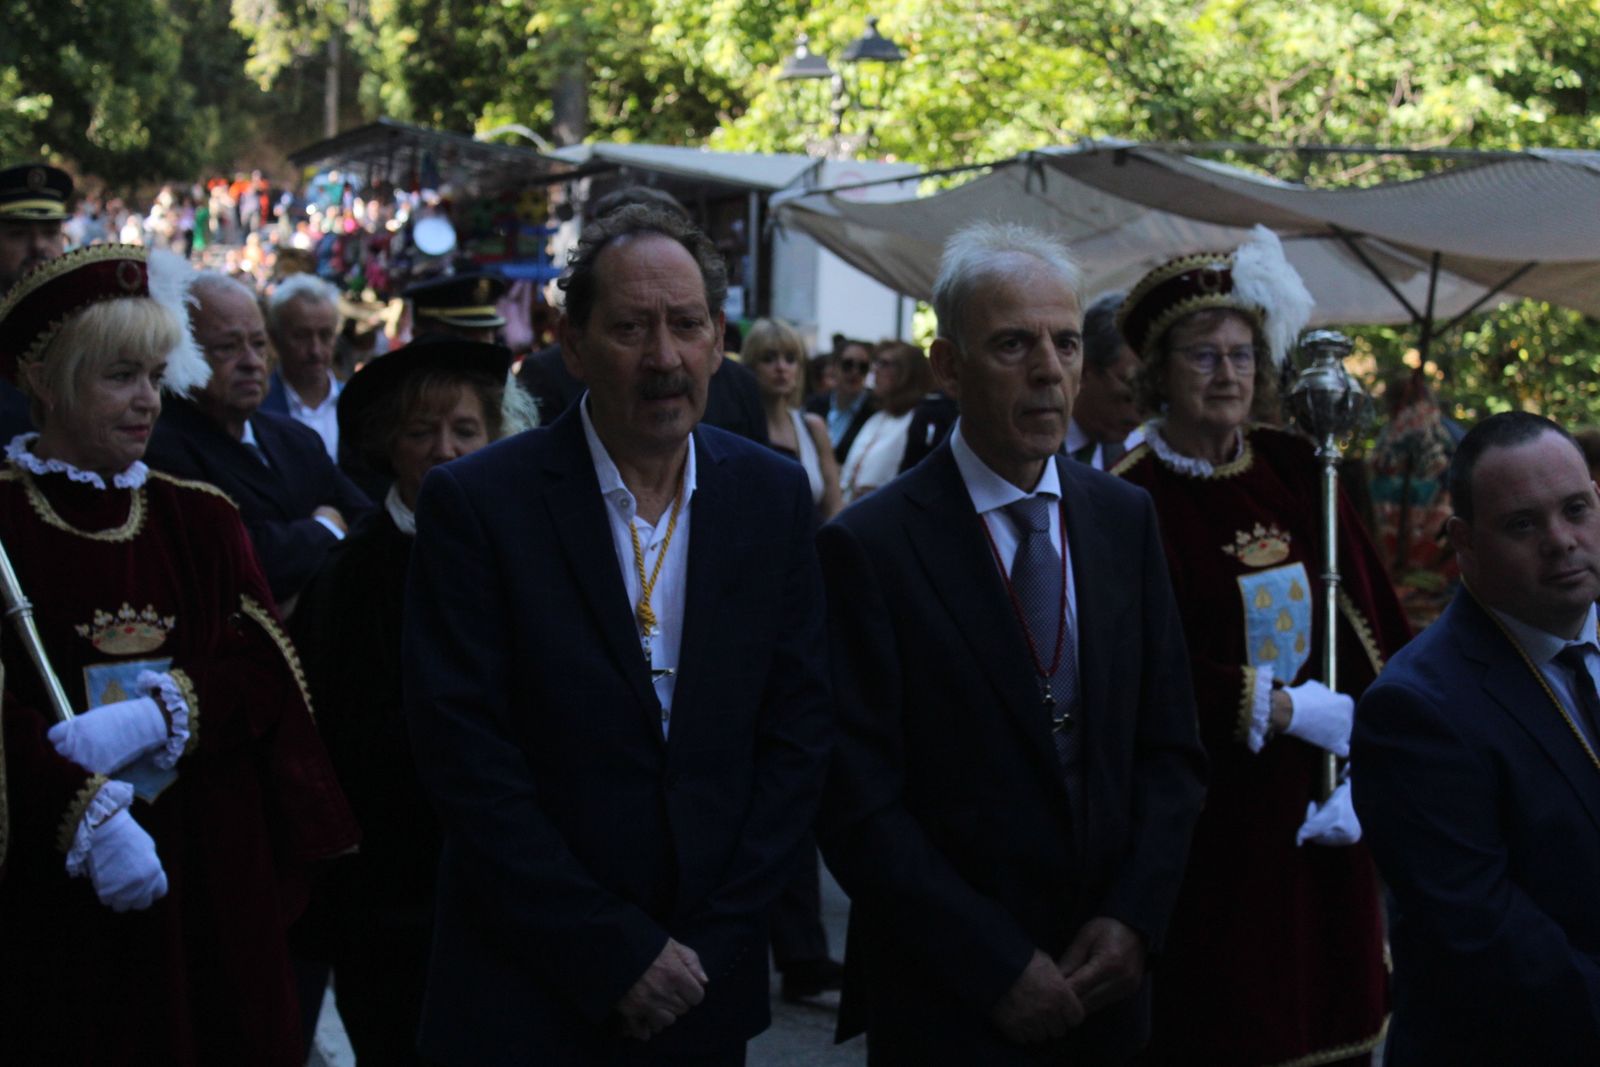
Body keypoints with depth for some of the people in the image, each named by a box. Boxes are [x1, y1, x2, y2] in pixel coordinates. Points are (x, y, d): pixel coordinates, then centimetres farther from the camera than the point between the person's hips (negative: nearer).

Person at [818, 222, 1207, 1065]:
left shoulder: (1125, 519, 5)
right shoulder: (867, 549, -11)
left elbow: (1171, 748, 8)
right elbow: (858, 805, -13)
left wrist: (1134, 917, -5)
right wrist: (998, 966, -14)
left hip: (1108, 988, 4)